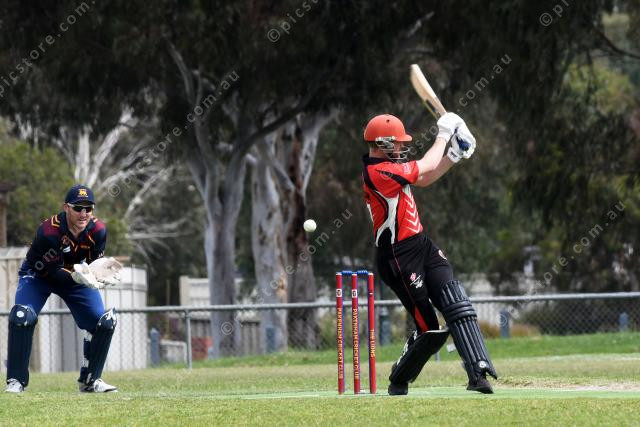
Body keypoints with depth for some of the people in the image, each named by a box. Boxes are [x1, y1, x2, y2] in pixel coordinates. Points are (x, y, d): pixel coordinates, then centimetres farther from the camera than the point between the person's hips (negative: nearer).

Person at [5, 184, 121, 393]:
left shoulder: (98, 230, -21)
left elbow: (94, 264, -14)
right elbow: (50, 271, -30)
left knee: (105, 321, -9)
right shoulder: (49, 230, -34)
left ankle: (90, 380, 7)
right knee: (22, 317, -27)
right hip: (39, 274, -4)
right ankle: (16, 380, -14)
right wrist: (76, 276, -47)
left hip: (76, 275, 4)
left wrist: (102, 272, -37)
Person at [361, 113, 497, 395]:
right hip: (399, 258, -10)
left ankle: (478, 371, -16)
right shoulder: (378, 172, -19)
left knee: (457, 306, -8)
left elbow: (423, 180, 20)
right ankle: (398, 382, 16)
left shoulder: (385, 166, 12)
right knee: (429, 329, -5)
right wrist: (443, 135, -1)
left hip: (422, 246, 10)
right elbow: (424, 168, -14)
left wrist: (454, 155, 8)